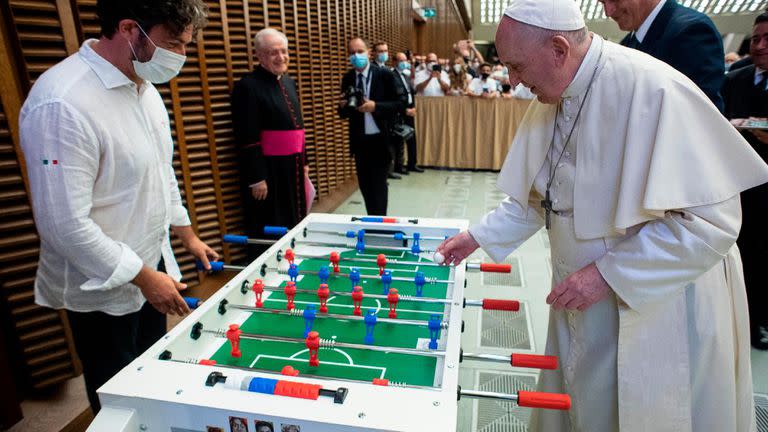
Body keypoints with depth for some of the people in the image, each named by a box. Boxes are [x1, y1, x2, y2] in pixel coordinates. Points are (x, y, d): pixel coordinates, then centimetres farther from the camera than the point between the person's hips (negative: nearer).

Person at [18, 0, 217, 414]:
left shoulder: (146, 87, 2)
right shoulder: (62, 103, -26)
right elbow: (64, 224, -25)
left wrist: (188, 236, 16)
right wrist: (146, 278, -17)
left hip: (152, 268, 7)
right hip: (104, 289, -7)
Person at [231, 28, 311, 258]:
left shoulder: (288, 81, 13)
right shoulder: (248, 86, -12)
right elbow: (248, 138, -16)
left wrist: (303, 162, 18)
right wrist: (257, 178, -17)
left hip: (293, 167, 8)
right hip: (268, 170, -8)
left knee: (294, 223, 16)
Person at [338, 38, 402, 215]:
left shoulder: (385, 75, -7)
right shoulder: (347, 78, 4)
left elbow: (398, 105, -9)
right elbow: (343, 113, 7)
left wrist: (375, 106, -23)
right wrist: (343, 105, -16)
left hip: (379, 140, -4)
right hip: (358, 141, 4)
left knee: (378, 185, -1)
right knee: (365, 185, 12)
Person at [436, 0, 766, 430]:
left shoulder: (653, 90, -24)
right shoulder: (552, 100, 0)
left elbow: (712, 219, -23)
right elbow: (536, 197, 11)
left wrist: (609, 274, -24)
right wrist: (480, 236, 7)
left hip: (658, 310, -6)